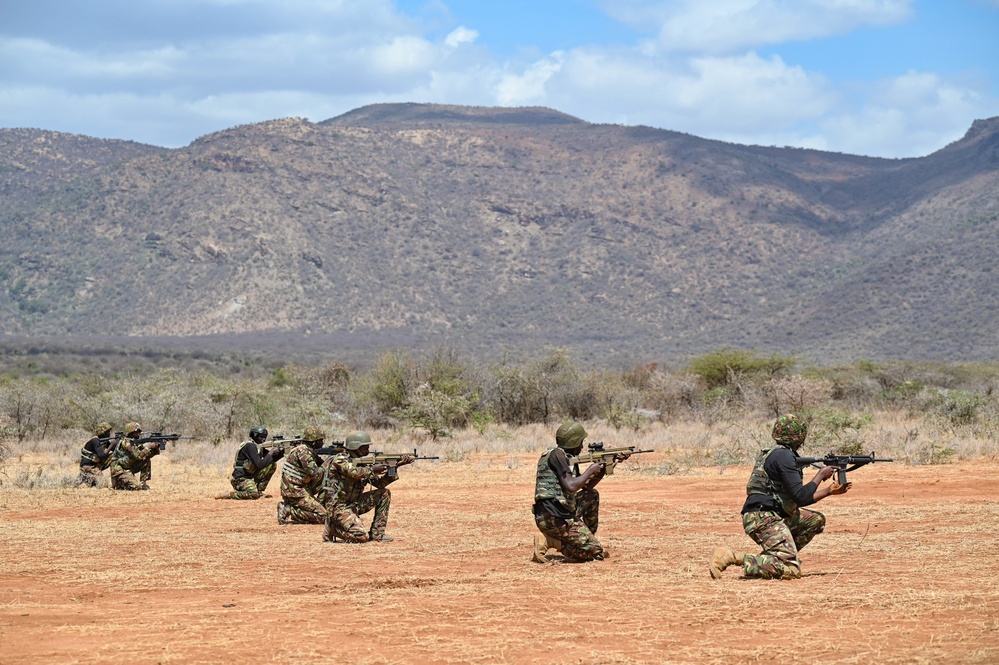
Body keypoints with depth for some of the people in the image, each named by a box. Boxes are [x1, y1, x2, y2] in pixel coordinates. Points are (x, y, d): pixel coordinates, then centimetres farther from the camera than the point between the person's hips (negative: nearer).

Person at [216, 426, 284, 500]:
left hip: (252, 476, 9)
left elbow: (272, 459, 12)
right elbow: (259, 465, -27)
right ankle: (228, 495, -11)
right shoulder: (250, 446, -19)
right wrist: (271, 453, -20)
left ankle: (259, 490, 4)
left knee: (273, 465, 2)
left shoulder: (260, 446, 8)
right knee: (255, 495, -32)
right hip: (241, 478, -9)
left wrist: (281, 452, -7)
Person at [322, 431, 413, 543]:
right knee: (362, 537, -24)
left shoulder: (362, 463, 11)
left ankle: (377, 533, 3)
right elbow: (353, 472, -32)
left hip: (354, 505, 8)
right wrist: (372, 469, -20)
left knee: (384, 493, 1)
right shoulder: (340, 459, -12)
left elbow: (380, 483, 8)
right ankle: (332, 529, 1)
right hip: (339, 507, -8)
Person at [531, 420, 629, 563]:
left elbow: (587, 486, 24)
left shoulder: (567, 457, 17)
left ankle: (589, 538, 23)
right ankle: (549, 542, -9)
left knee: (592, 495, 26)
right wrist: (590, 470, -7)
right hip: (554, 519, -10)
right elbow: (570, 486, -22)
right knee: (598, 553, -6)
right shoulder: (557, 454, -12)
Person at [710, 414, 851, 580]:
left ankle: (774, 559, 10)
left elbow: (797, 499, 25)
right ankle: (732, 557, -18)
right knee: (792, 570, -19)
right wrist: (821, 475, -2)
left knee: (817, 520, 21)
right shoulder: (784, 456, -13)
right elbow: (801, 497, -16)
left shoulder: (780, 454, 20)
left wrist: (830, 491, 25)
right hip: (763, 518, -10)